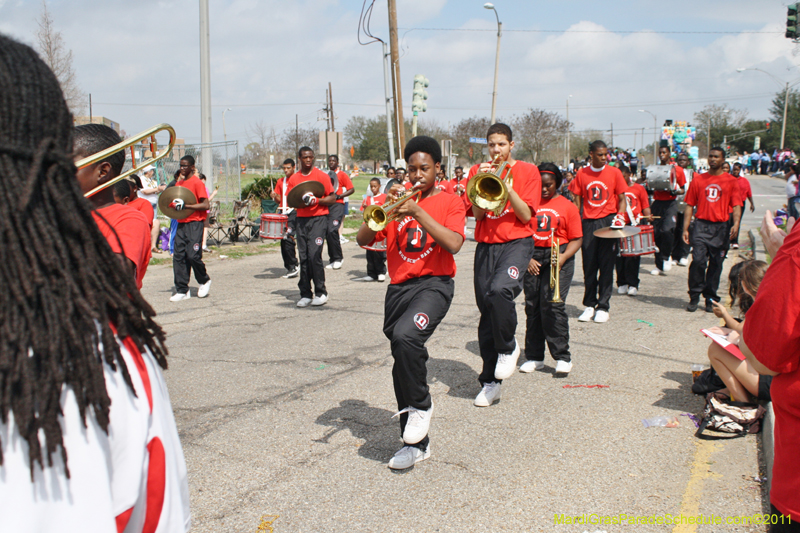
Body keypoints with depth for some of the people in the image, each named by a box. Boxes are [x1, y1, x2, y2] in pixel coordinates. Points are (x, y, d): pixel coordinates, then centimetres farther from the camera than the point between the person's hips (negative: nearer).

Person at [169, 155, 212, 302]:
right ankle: (182, 290, 7)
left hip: (194, 223, -7)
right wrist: (174, 204, 4)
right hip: (181, 223, 7)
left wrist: (185, 206, -21)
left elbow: (205, 205, -15)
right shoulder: (179, 183, 15)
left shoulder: (197, 183, -7)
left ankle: (204, 281, 14)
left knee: (193, 255, -12)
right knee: (178, 256, 2)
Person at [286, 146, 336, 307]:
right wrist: (300, 200, -9)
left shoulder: (322, 176, 1)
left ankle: (321, 293, -1)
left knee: (314, 255, -12)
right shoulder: (294, 178, 11)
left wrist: (316, 200, -15)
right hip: (301, 219, 4)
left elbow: (332, 199, 0)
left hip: (318, 218, -4)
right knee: (303, 257, 3)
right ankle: (305, 294, 10)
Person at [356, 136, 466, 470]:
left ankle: (421, 406, -8)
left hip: (434, 283, -5)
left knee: (406, 336, -33)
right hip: (398, 288, 5)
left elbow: (454, 244, -14)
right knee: (402, 367, 7)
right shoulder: (398, 202, 13)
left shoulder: (450, 203, 4)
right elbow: (363, 239, 5)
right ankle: (416, 444, 21)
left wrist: (417, 212, -17)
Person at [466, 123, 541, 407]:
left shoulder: (527, 171, 3)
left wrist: (506, 185, -15)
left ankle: (508, 347, -6)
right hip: (486, 245, 4)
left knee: (500, 289, -33)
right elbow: (477, 214, 2)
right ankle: (490, 381, 15)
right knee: (486, 312, 4)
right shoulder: (478, 172, 11)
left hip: (516, 242, -3)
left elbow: (526, 216, -6)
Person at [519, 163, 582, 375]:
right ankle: (534, 357, 14)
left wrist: (563, 257, -14)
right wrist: (527, 258, -5)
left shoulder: (567, 206, 4)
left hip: (558, 258, -3)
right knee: (532, 306, 4)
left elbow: (576, 239, 2)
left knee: (553, 305, -12)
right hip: (533, 259, 3)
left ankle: (562, 357, -2)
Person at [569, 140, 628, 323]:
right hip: (588, 224, 1)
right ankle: (589, 305, 15)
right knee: (589, 266, 4)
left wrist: (620, 217, -10)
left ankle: (603, 307, 8)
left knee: (606, 266, 0)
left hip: (608, 222, -1)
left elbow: (622, 198, 5)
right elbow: (577, 200, 10)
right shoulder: (582, 174, 5)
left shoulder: (614, 173, 2)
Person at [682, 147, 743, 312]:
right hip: (701, 225, 0)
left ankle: (710, 299, 14)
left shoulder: (731, 181, 6)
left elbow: (736, 205, 1)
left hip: (721, 227, 0)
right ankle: (694, 297, -2)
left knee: (716, 265, 5)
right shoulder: (698, 180, 8)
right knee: (698, 260, -13)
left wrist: (736, 224, -17)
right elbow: (690, 205, 7)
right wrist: (685, 229, 1)